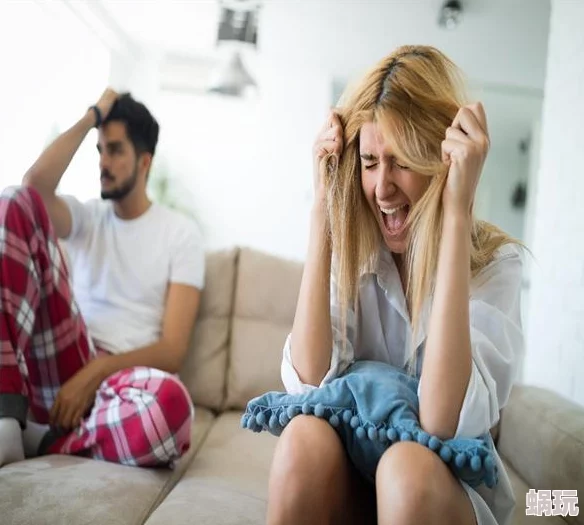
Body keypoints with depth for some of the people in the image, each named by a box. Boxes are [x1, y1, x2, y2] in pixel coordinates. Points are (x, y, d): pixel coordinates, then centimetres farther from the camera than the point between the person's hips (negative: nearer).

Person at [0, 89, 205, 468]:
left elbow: (173, 350, -5)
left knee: (170, 403, -43)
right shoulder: (86, 216, 17)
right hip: (64, 369, 3)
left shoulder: (181, 233, 5)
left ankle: (40, 442, -12)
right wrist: (92, 116, 2)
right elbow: (35, 184, -9)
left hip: (121, 379, -3)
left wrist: (95, 373, -18)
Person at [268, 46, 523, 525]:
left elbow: (444, 425, -29)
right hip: (348, 475, 2)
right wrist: (323, 208, -20)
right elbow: (308, 382, -21)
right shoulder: (355, 247, -7)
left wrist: (456, 214, -29)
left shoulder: (495, 261, -14)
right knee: (305, 435, -29)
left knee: (407, 467, -34)